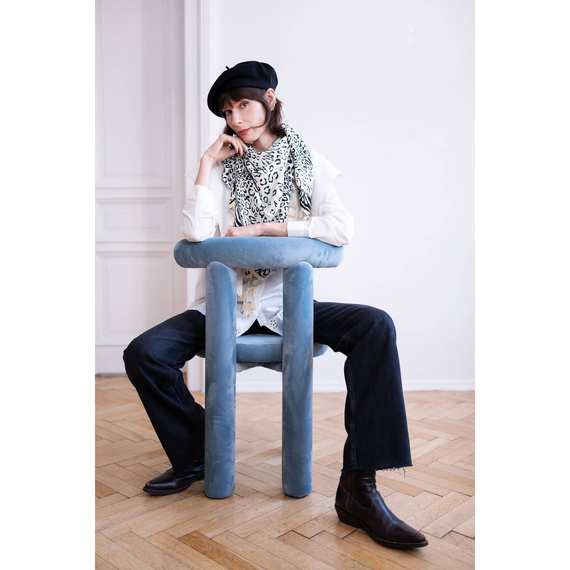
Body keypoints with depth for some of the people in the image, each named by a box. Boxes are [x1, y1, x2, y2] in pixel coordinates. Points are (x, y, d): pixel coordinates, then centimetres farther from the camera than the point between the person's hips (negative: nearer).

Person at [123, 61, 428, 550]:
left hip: (288, 303, -1)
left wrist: (263, 228, -13)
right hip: (225, 304, 1)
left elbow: (342, 229, -12)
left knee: (376, 327, -26)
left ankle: (359, 490, -24)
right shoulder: (223, 167, 7)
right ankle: (195, 455, 7)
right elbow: (196, 233, -10)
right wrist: (207, 163, -8)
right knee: (144, 354, -20)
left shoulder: (309, 163, 5)